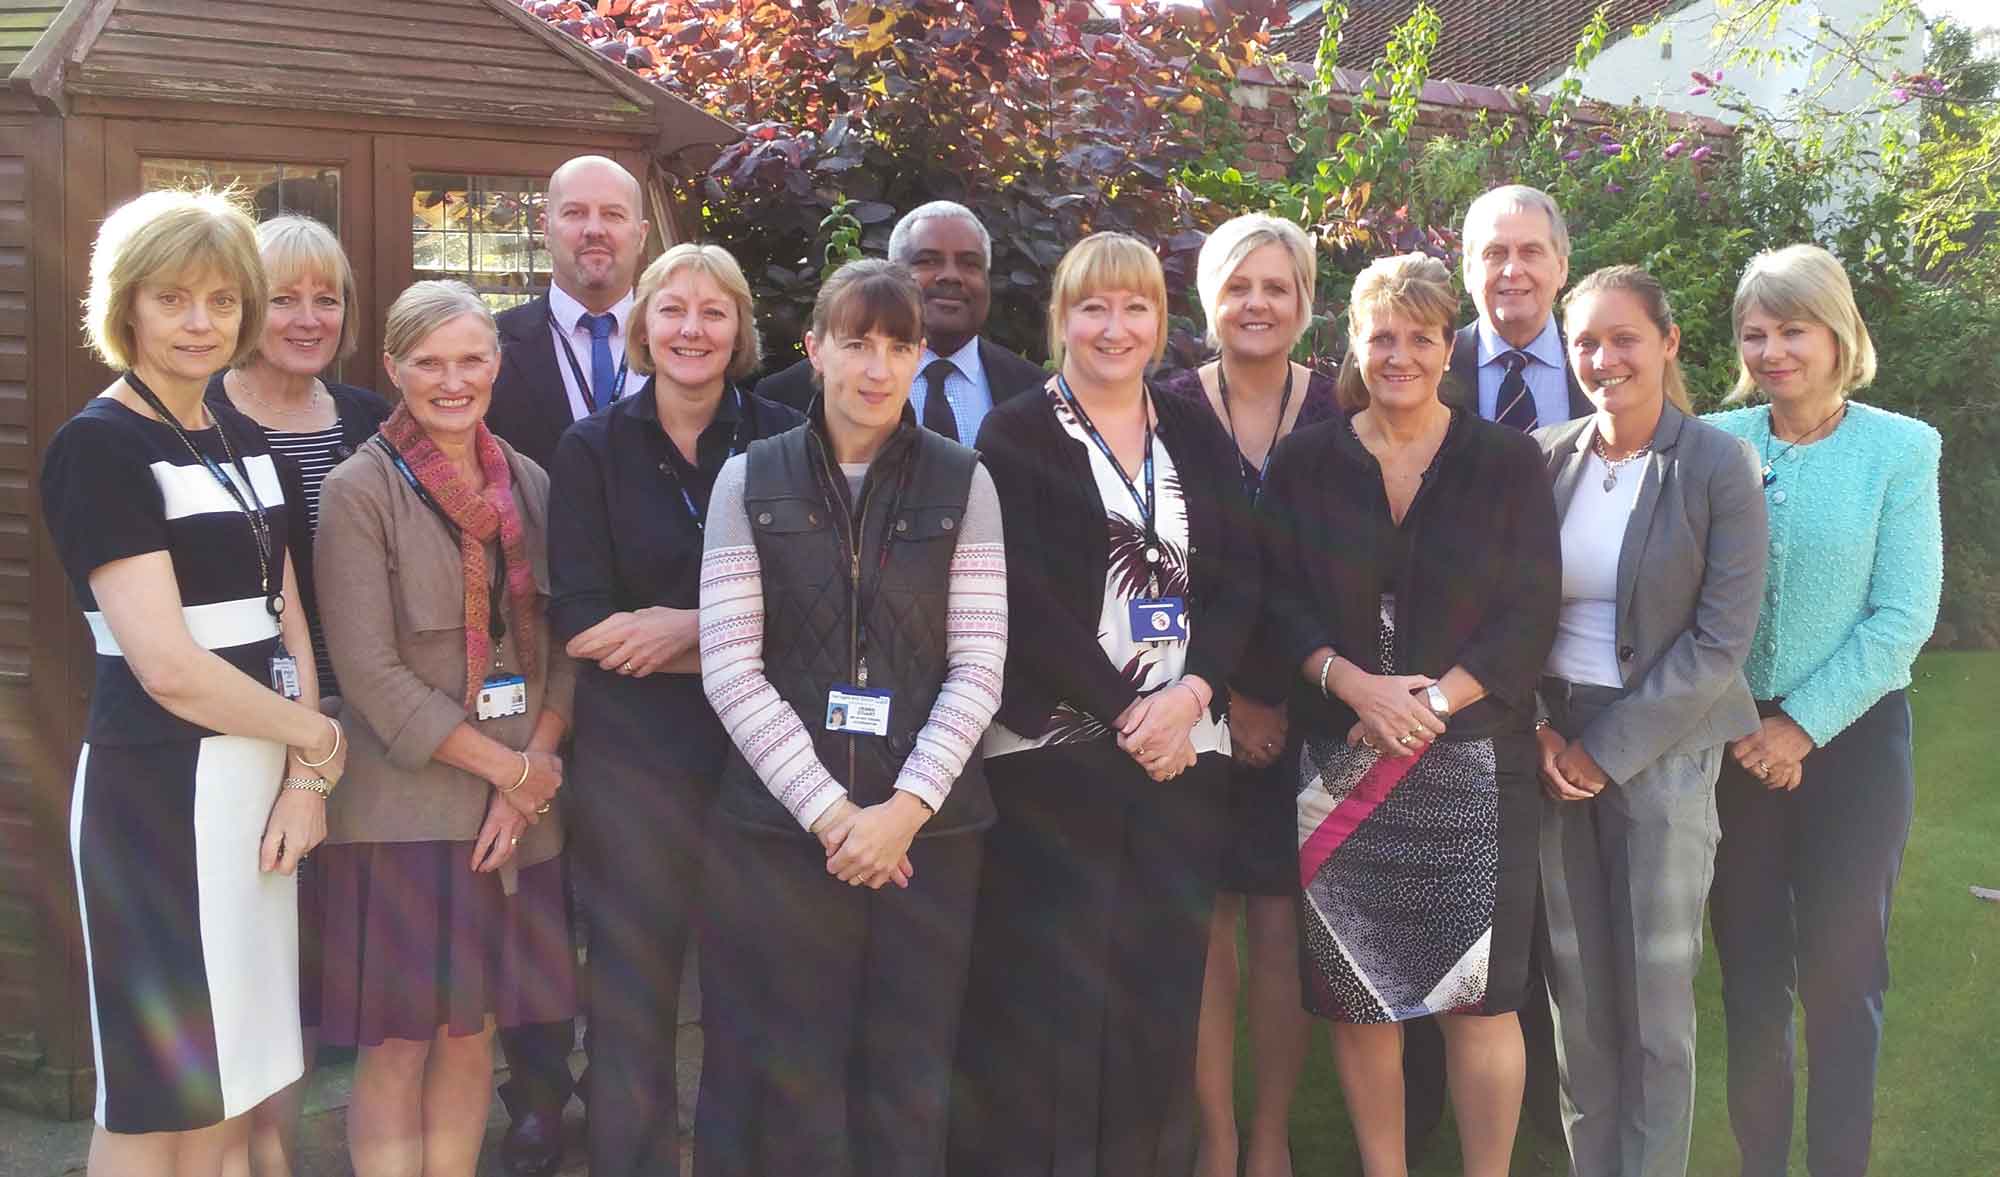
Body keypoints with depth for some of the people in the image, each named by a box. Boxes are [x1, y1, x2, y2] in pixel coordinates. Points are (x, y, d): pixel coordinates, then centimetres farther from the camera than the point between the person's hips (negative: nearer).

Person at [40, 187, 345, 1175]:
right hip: (161, 789, -7)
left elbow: (286, 621, 10)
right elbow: (168, 667, -17)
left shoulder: (240, 439, 13)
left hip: (260, 783, 7)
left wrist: (302, 779, -4)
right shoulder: (98, 446, -10)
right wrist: (319, 741, -5)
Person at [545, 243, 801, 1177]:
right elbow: (580, 625, -8)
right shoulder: (593, 449, 0)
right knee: (631, 1003, 7)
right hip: (633, 759, -1)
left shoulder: (781, 440, 2)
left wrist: (682, 626, -13)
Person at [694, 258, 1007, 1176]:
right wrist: (829, 810, -11)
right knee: (788, 1077, 5)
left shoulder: (963, 483, 5)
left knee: (909, 1084, 6)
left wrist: (905, 807, -12)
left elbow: (978, 666, 0)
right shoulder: (750, 480, 4)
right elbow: (731, 668, -3)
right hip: (779, 824, 0)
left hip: (926, 825, 1)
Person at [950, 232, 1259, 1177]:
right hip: (1054, 748, -4)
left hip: (1184, 748, 4)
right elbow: (1026, 601, -8)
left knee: (1162, 994, 6)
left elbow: (1239, 579, 7)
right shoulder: (1016, 436, 0)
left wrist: (1190, 693, -9)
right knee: (1050, 997, -2)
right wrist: (1125, 713, -11)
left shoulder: (1198, 434, 13)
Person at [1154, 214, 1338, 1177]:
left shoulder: (1338, 416, 3)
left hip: (1305, 713, 1)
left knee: (1280, 927, 3)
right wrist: (1222, 698, -8)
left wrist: (1290, 698, -6)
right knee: (1204, 925, 1)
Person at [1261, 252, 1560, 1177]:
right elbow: (1279, 605, 2)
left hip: (1472, 761, -1)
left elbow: (1529, 613, -1)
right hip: (1339, 762, 1)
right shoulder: (1304, 464, 6)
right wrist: (1355, 684, -15)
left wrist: (1434, 701, -13)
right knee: (1355, 992, 5)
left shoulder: (1507, 462, 3)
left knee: (1478, 994, -1)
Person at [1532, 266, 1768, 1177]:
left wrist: (1609, 748, -13)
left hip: (1664, 746, -3)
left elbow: (1721, 640, -11)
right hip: (1553, 747, 3)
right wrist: (1540, 734, -5)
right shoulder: (1543, 461, 3)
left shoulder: (1718, 467, -7)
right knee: (1576, 987, 8)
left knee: (1656, 994, 4)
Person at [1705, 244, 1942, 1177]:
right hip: (1733, 740, 2)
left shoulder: (1900, 449, -6)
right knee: (1748, 966, 9)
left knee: (1841, 971, 6)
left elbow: (1904, 618, -10)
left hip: (1852, 738, -2)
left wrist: (1800, 726, -13)